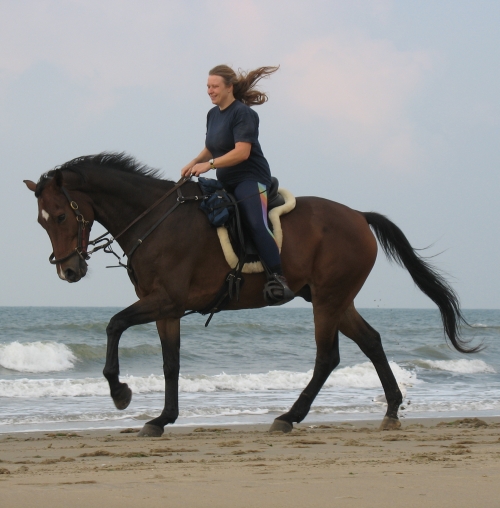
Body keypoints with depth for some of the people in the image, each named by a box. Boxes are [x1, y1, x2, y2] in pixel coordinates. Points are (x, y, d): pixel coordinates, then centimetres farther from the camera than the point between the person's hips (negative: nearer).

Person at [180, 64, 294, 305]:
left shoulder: (243, 113, -12)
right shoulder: (213, 114, 14)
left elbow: (242, 152, -21)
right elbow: (210, 149, 23)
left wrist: (209, 164, -24)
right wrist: (194, 162, 3)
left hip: (250, 179, -10)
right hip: (226, 183, 10)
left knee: (255, 224, -29)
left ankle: (279, 281, -35)